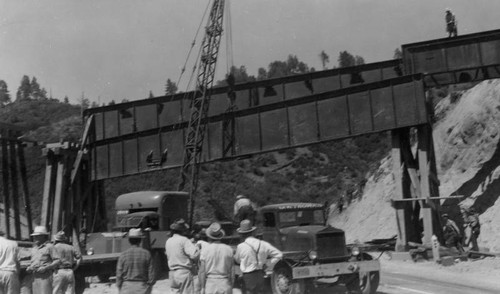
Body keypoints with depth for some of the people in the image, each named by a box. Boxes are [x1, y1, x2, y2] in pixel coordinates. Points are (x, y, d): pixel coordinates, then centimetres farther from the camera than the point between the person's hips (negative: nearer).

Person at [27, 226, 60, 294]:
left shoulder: (49, 247, 0)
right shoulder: (33, 249, 22)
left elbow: (57, 261, -6)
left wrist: (45, 268, -16)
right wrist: (29, 268, 7)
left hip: (45, 276, -7)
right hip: (35, 277, 7)